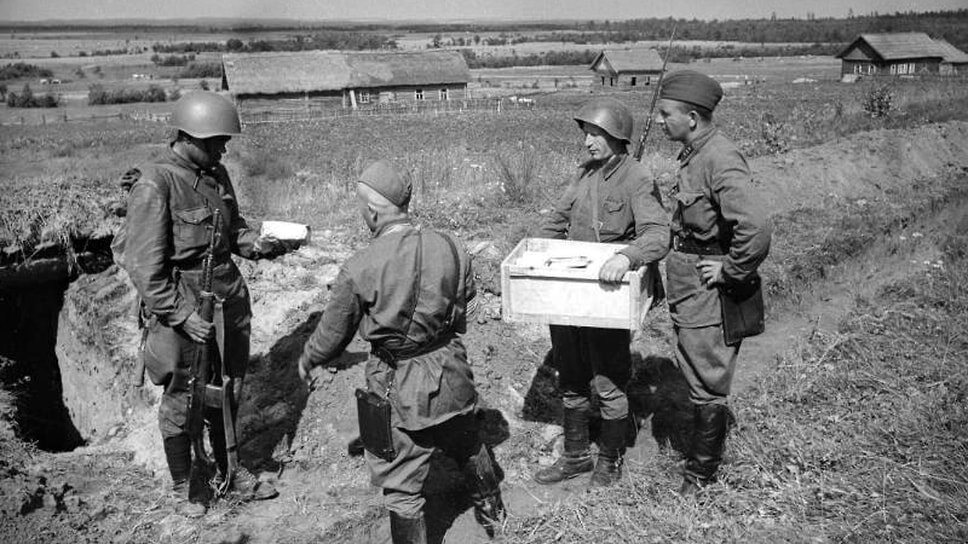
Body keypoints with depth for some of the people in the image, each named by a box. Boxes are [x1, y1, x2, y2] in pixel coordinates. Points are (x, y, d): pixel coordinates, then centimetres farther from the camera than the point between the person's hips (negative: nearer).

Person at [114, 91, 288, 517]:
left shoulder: (216, 174, 3)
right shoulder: (154, 184, -18)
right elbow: (144, 266, -18)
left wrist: (255, 244, -3)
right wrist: (183, 315, -20)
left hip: (228, 298, 7)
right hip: (181, 305, -6)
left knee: (227, 390, 18)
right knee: (181, 400, 11)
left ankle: (229, 471, 38)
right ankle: (182, 486, 31)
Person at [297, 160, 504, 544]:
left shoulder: (358, 269, -19)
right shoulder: (451, 249, -9)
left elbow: (333, 333, -6)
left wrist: (307, 361, 15)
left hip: (401, 391, -5)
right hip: (451, 376, 5)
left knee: (402, 486, 12)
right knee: (469, 447, 30)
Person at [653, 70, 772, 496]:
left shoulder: (721, 161, -24)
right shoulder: (694, 154, 7)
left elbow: (756, 228, -35)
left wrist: (731, 272, -22)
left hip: (709, 291, -9)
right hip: (689, 288, 10)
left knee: (707, 385, 6)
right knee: (696, 376, 23)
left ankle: (701, 472, 23)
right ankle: (704, 446, 42)